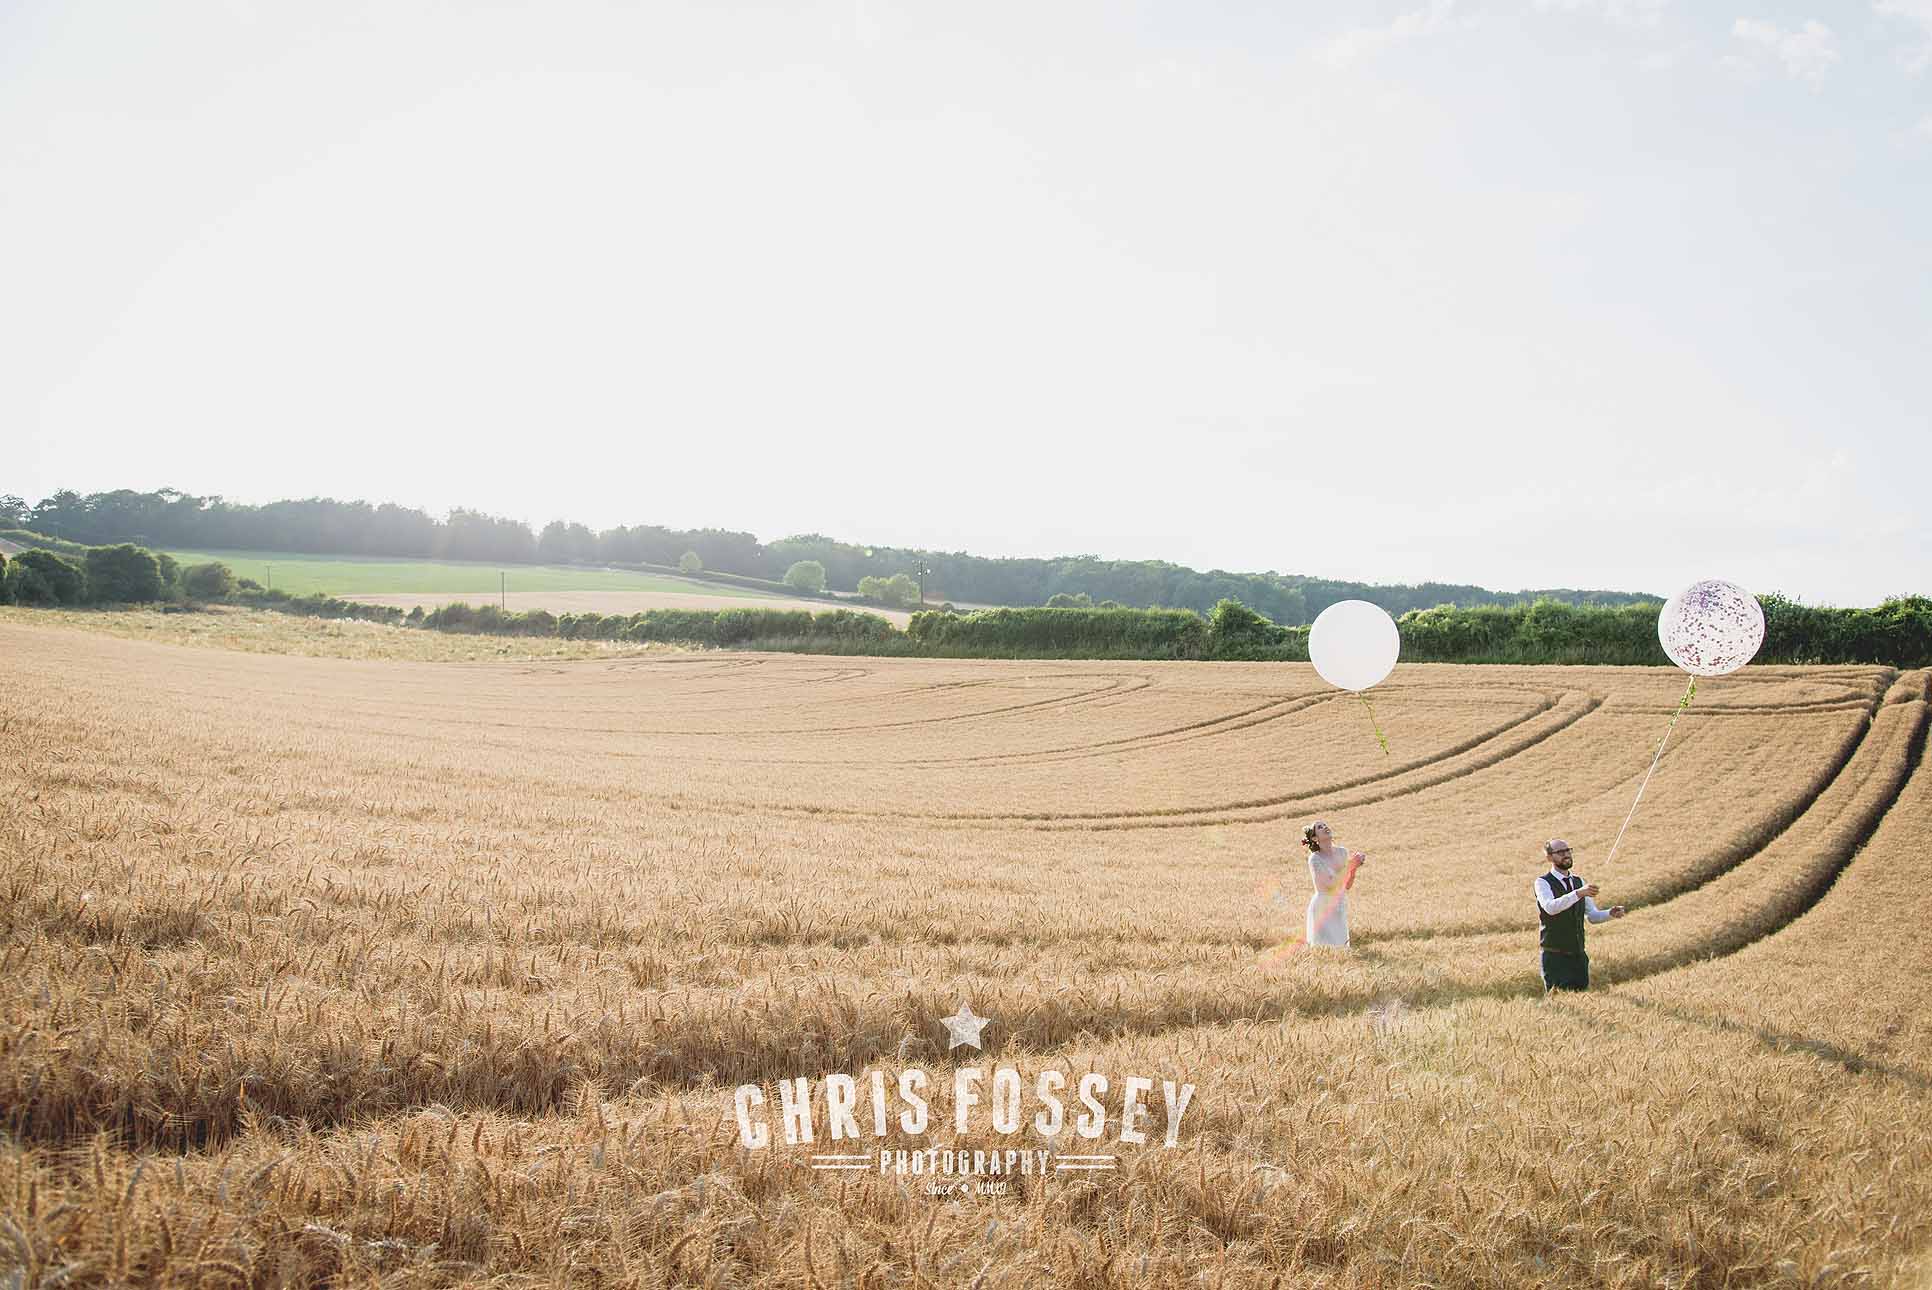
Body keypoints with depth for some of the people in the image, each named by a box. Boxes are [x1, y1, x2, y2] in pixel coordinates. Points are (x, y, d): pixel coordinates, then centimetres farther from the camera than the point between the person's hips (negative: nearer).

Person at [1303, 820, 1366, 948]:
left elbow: (1347, 886, 8)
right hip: (1322, 909, -6)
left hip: (1340, 909, 6)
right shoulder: (1315, 858, -13)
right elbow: (1331, 884, -21)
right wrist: (1350, 865, -19)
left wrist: (1354, 868, -8)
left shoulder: (1343, 852, 3)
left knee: (1342, 948, 9)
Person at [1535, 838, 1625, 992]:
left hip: (1579, 955, 6)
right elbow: (1550, 907, -27)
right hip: (1555, 956, -6)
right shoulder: (1543, 883, -7)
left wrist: (1611, 913, -8)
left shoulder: (1579, 882, 12)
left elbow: (1593, 915, 13)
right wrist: (1578, 893, -38)